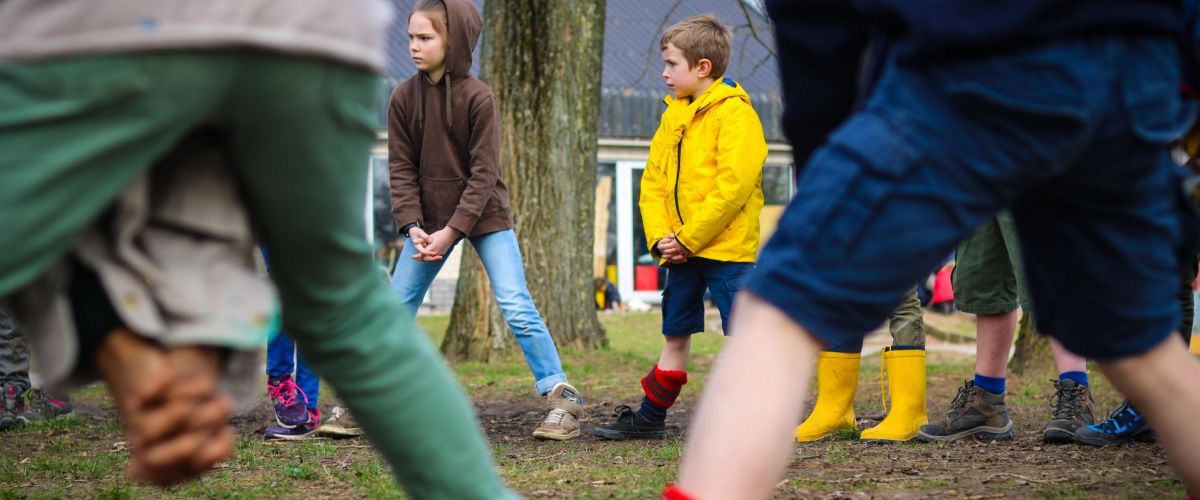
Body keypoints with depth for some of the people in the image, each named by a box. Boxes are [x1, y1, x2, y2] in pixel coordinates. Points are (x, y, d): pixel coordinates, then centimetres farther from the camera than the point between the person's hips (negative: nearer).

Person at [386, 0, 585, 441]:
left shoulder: (478, 97, -14)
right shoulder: (403, 98, -3)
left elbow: (483, 174, -15)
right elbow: (402, 169, -3)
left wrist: (452, 231, -21)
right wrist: (413, 227, -15)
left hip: (484, 215, -4)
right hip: (429, 219, 4)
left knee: (516, 307, -11)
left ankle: (560, 397, -7)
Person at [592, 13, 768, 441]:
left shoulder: (734, 112, -10)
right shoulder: (674, 115, 14)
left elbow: (733, 185, -19)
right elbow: (654, 181, 13)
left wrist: (688, 238, -18)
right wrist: (661, 236, -2)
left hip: (726, 247, -8)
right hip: (681, 251, 8)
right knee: (675, 336, 15)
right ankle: (650, 418, 22)